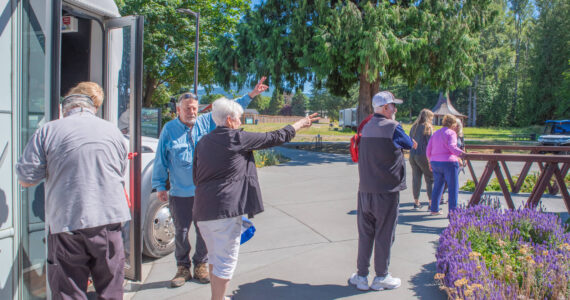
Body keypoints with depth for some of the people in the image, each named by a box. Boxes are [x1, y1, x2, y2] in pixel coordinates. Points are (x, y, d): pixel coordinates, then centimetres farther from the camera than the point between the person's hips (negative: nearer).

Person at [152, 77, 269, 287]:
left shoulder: (206, 122, 2)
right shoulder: (169, 129, -1)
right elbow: (161, 160, 3)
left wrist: (250, 95, -5)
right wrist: (160, 186, 3)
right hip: (179, 193, -1)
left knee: (204, 231, 11)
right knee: (181, 232, 9)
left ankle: (200, 265, 30)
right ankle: (183, 267, 28)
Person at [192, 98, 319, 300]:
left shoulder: (203, 142, 11)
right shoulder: (238, 138, -9)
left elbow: (196, 177, 16)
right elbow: (276, 138, -1)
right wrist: (300, 124, 13)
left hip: (203, 209, 8)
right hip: (225, 209, -8)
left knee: (215, 258, 23)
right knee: (225, 261, 3)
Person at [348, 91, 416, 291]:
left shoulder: (366, 127, 8)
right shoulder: (393, 127, -10)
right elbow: (413, 145, 5)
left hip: (365, 190, 6)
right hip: (387, 191, -5)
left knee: (365, 234, 12)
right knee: (384, 235, 7)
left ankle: (361, 275, 20)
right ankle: (381, 277, 19)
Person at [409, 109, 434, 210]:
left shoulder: (413, 127, 13)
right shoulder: (427, 127, -5)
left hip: (412, 155, 6)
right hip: (423, 155, -6)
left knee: (416, 178, 9)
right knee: (430, 179, 2)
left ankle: (416, 202, 14)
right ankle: (431, 203, -1)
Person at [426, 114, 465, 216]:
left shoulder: (435, 133, 15)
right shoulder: (451, 133, -4)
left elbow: (428, 150, 13)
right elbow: (452, 147, -20)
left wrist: (430, 162, 22)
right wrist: (463, 154, -22)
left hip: (435, 162, 7)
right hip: (448, 163, -7)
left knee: (437, 186, 15)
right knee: (453, 187, 1)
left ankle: (434, 209, 19)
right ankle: (453, 211, 0)